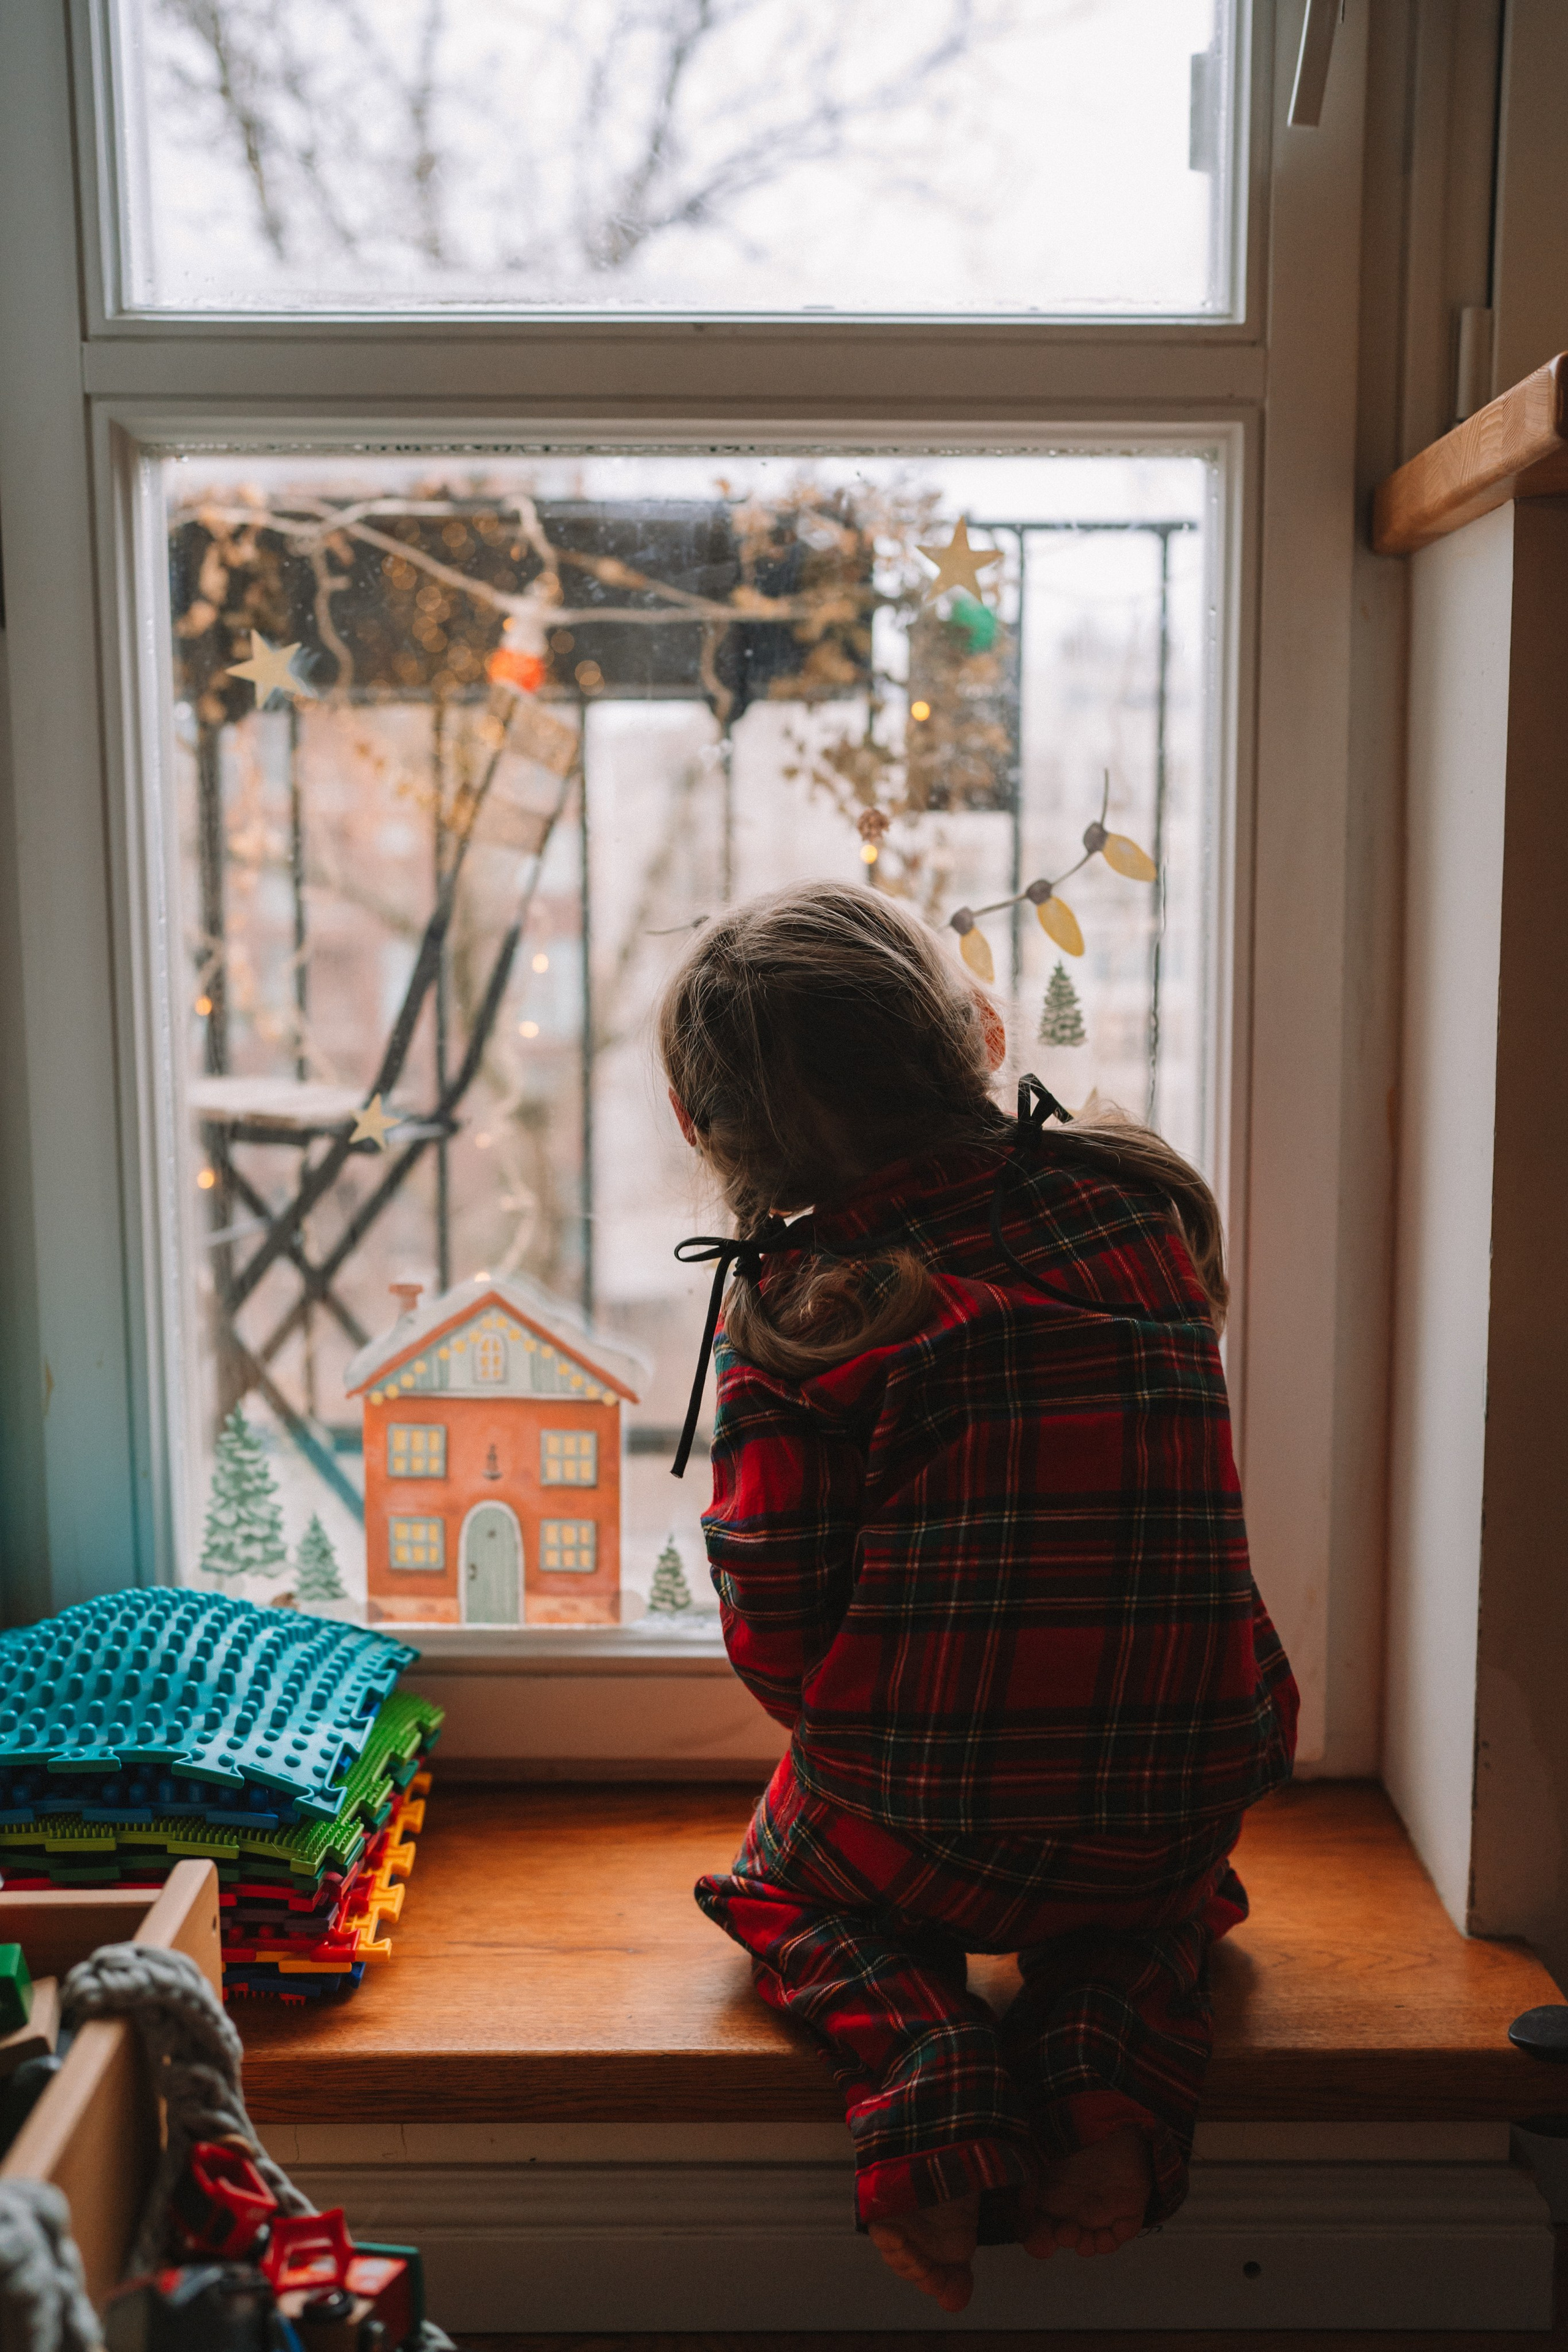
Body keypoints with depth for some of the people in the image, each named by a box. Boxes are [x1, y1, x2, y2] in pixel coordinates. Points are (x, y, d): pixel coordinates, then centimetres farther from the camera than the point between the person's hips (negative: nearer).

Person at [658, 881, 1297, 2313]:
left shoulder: (792, 1311, -13)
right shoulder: (1143, 1204, -1)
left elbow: (777, 1637, -8)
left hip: (919, 1841, -3)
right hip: (1177, 1820, 3)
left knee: (779, 1882, 30)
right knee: (1164, 1888, 38)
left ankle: (921, 2057, 0)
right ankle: (1115, 2048, 6)